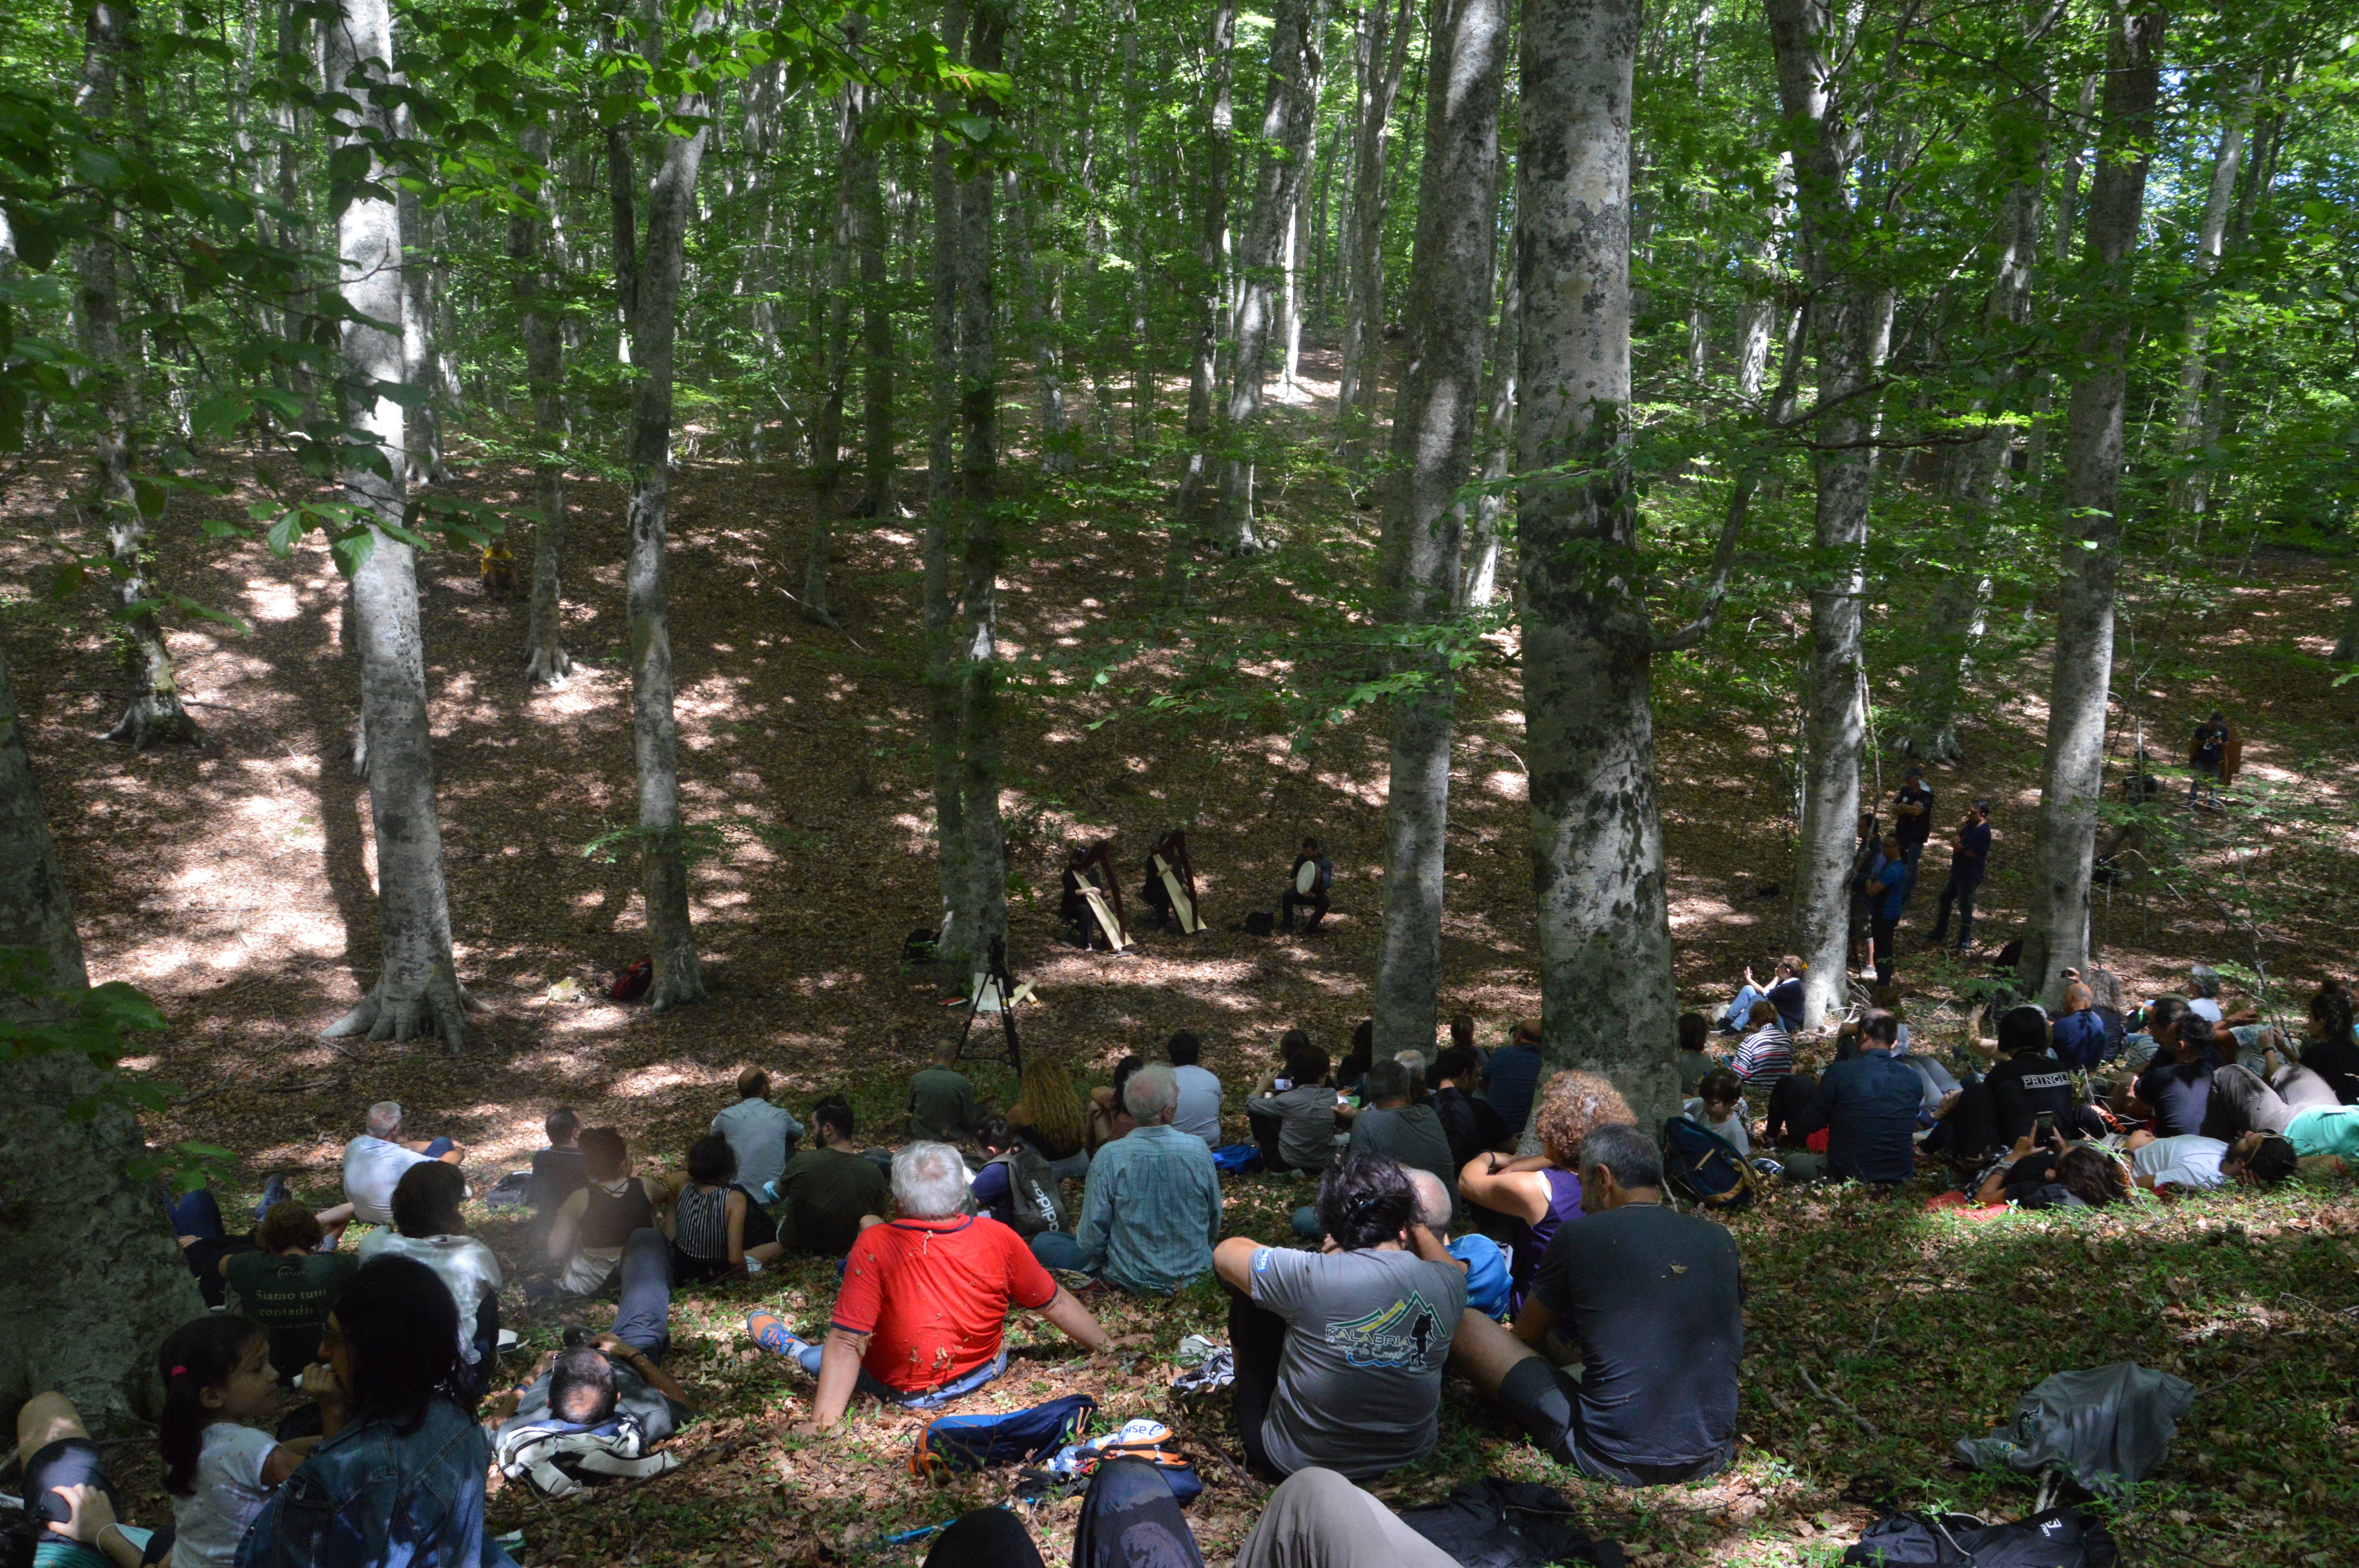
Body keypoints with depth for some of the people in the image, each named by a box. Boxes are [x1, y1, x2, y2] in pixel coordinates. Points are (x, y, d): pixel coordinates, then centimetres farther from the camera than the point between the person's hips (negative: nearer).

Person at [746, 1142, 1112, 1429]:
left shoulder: (875, 1246, -26)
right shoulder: (998, 1238, -17)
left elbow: (846, 1344, -27)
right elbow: (1054, 1303, -6)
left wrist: (822, 1422, -23)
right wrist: (1108, 1345, 7)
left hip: (906, 1393, -3)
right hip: (987, 1371, 3)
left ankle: (799, 1353, 45)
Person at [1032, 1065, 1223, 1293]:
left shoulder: (1109, 1159, -22)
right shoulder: (1198, 1150, -16)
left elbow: (1092, 1241, -15)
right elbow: (1214, 1227, -2)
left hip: (1132, 1281, -2)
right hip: (1193, 1273, 2)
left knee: (1042, 1243, 8)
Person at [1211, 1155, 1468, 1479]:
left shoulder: (1309, 1277, -26)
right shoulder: (1449, 1283, -15)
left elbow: (1225, 1252, -4)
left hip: (1295, 1462, -4)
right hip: (1408, 1456, 4)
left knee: (1248, 1294, 11)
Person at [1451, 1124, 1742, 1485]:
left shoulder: (1579, 1237, -5)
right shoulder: (1721, 1239, 5)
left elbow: (1525, 1337, 10)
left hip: (1611, 1461, -6)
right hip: (1712, 1460, 6)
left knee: (1466, 1325, 3)